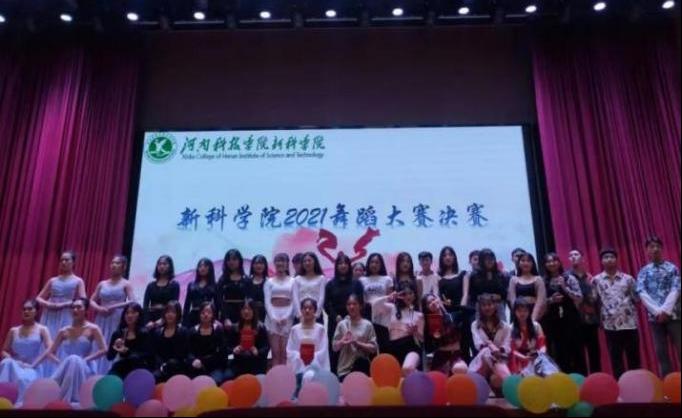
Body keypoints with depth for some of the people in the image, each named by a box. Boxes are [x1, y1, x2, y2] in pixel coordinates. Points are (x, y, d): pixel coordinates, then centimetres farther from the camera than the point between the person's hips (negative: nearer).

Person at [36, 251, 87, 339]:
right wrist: (47, 304, -7)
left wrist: (64, 304, -15)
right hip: (50, 317, 3)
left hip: (66, 318, -3)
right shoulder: (52, 280, 13)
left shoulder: (78, 281, 4)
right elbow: (38, 298, 14)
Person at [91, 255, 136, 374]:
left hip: (117, 320, -4)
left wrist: (114, 307, -18)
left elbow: (132, 302, -12)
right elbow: (92, 301, 14)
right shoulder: (102, 284, 12)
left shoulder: (126, 284, 0)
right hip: (102, 320, 4)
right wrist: (99, 308, -7)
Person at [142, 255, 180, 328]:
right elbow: (145, 305, 3)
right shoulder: (151, 286, 12)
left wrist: (162, 320, -19)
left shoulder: (174, 285, 4)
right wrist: (148, 321, -13)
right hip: (152, 317, 3)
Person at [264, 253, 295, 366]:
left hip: (287, 317, 0)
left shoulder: (292, 281, 7)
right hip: (272, 316, 0)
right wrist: (274, 318, -10)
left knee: (285, 353, -1)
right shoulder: (269, 281, 8)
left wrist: (286, 317, -10)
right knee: (275, 353, -2)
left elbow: (294, 301, 2)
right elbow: (267, 302, 2)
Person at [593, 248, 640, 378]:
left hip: (630, 323, 1)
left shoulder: (628, 278, 6)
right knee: (615, 359, 6)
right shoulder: (596, 280, 4)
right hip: (610, 325, -1)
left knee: (634, 357, 8)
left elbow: (637, 298, 8)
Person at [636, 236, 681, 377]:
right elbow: (642, 293, -1)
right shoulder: (643, 272, 10)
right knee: (661, 351, 4)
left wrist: (665, 310, -15)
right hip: (655, 316, 2)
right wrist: (657, 311, -13)